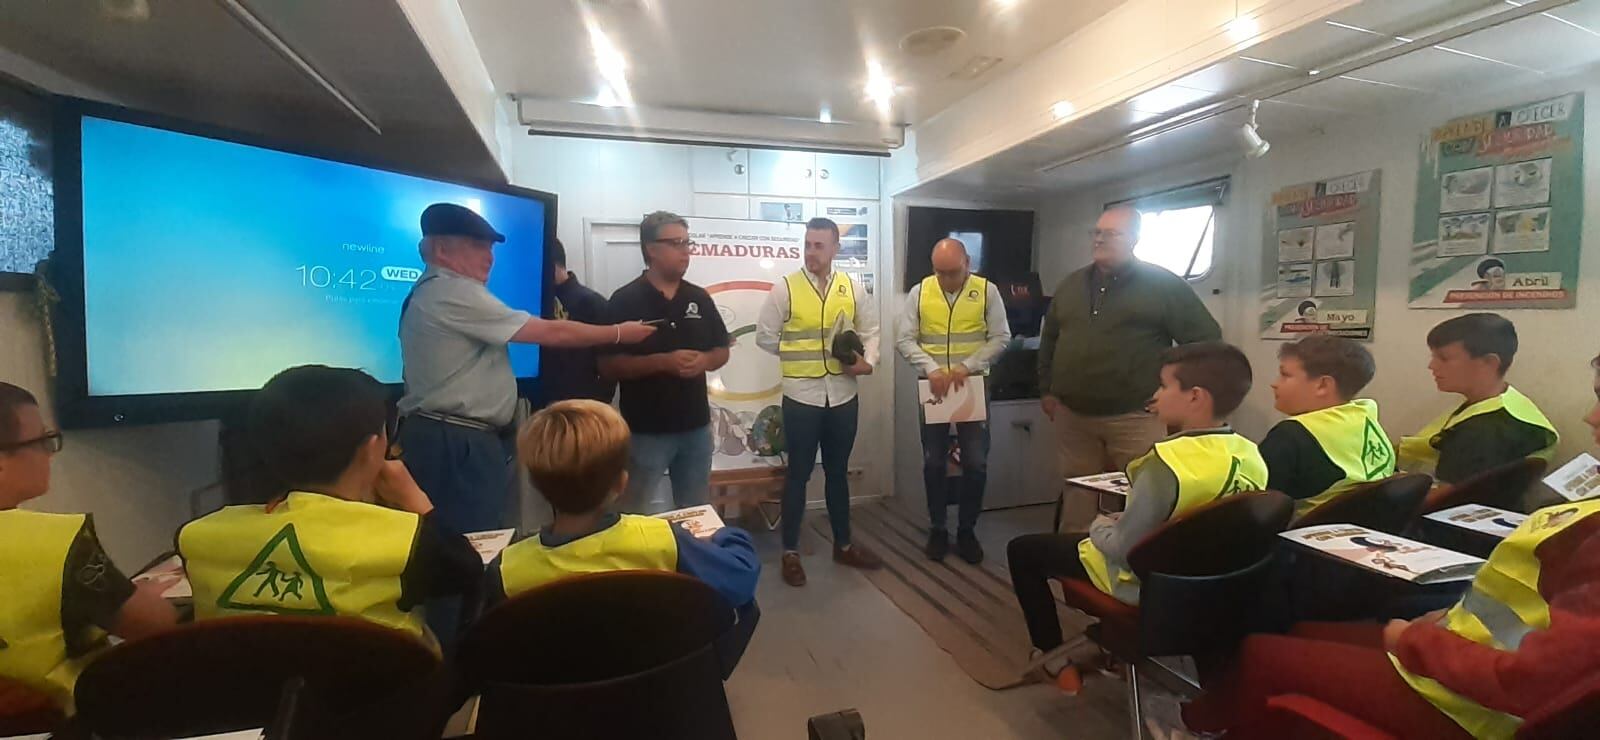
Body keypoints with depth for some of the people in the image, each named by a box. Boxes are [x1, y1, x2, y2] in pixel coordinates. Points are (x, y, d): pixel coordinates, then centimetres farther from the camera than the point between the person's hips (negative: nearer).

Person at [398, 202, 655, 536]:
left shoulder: (430, 292, 18)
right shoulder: (455, 293, -15)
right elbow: (551, 333, -15)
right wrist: (621, 333, -7)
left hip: (444, 436, 11)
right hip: (460, 442, -11)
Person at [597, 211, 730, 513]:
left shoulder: (699, 298, 7)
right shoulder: (626, 300, -8)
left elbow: (722, 351, 13)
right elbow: (607, 366, -12)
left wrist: (704, 361, -10)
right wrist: (663, 362, -22)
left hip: (696, 426, 5)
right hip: (646, 430, -4)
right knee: (635, 514, 7)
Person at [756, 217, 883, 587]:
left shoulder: (852, 287, 4)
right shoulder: (785, 287, -5)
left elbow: (870, 330, 10)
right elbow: (765, 336, 0)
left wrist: (868, 361, -8)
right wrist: (798, 356, -4)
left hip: (843, 395, 3)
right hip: (801, 396, -3)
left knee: (838, 472, 17)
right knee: (799, 474, 6)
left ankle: (843, 545, 32)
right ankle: (791, 552, 20)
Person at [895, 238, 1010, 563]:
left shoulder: (987, 291, -3)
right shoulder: (919, 292, -1)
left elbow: (1000, 338, -4)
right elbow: (904, 339, -3)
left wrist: (967, 366, -17)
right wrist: (931, 369, -19)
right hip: (932, 387, 1)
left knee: (976, 463, 3)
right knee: (933, 462, 8)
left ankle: (967, 531, 20)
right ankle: (937, 530, 23)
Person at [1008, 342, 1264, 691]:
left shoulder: (1167, 464, -32)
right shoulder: (1252, 457, -8)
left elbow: (1123, 551, -25)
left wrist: (1100, 527, -4)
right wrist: (1119, 522, 9)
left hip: (1146, 581, -7)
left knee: (1022, 550, 7)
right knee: (1113, 527, 34)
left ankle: (1053, 658, 15)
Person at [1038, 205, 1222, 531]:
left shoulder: (1164, 285, -2)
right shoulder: (1071, 285, 14)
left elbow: (1206, 340, -2)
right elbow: (1049, 340, 22)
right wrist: (1046, 389, 15)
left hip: (1135, 418, -4)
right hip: (1073, 416, 5)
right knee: (1078, 502, 12)